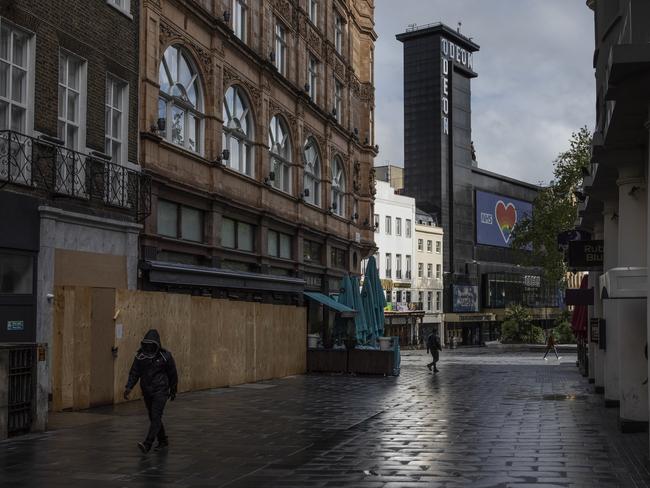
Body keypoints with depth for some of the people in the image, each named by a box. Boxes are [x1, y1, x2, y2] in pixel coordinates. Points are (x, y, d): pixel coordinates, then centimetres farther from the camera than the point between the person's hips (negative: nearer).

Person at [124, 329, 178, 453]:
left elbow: (172, 374, 1)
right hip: (147, 392, 5)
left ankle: (147, 444, -21)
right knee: (153, 417, 13)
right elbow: (134, 373, -2)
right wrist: (128, 387, -16)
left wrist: (173, 391, 7)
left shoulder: (165, 356, -8)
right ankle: (163, 441, 29)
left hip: (160, 391, -5)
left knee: (156, 416, -14)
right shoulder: (140, 356, 0)